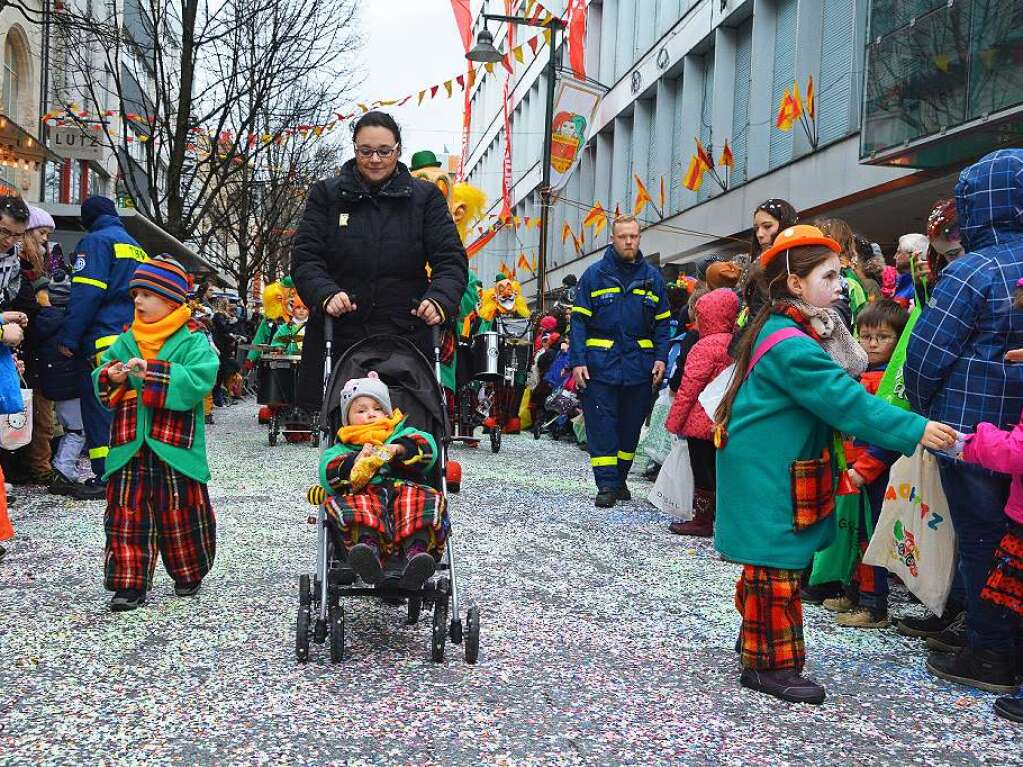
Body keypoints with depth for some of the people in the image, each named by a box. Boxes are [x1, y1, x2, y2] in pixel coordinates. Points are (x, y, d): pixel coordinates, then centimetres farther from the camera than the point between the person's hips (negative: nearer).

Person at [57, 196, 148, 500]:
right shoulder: (137, 247, 22)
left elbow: (86, 293, -14)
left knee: (99, 408, -4)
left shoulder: (95, 241, -3)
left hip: (103, 341, -8)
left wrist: (68, 338, -13)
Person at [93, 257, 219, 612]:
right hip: (129, 448, 4)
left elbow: (197, 381, -19)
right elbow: (99, 383, 10)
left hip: (175, 447, -4)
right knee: (126, 515, 3)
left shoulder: (193, 342, -3)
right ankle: (129, 584, 11)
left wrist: (151, 372, -23)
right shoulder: (124, 342, 12)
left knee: (181, 514, 7)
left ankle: (189, 574, 27)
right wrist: (110, 377, -13)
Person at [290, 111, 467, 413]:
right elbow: (304, 258, 3)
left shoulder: (425, 197, 9)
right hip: (338, 336, 1)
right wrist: (325, 294, -18)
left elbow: (451, 260, 2)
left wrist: (440, 299, -19)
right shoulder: (326, 194, 10)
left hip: (406, 340, 0)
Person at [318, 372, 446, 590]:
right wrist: (356, 461, -5)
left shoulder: (403, 434, 35)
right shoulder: (343, 447, 32)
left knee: (424, 499, -35)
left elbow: (427, 448, 14)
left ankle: (418, 549, -60)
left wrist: (399, 449, -5)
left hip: (405, 489, 0)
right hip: (364, 493, 0)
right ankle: (368, 543, -64)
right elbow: (328, 473, 12)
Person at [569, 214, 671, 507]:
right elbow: (579, 320, -2)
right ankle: (607, 484, 1)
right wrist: (577, 361, -10)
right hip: (600, 365, -3)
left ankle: (620, 479, 24)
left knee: (631, 425, 11)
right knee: (602, 425, -3)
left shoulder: (652, 277, 8)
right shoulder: (594, 275, 1)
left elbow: (662, 322, 10)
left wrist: (661, 358, -3)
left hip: (639, 368, 3)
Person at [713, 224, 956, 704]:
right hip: (768, 477, -10)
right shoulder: (790, 344, -24)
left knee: (776, 564, 19)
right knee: (776, 568, -2)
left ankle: (757, 639, 33)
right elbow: (845, 402, -27)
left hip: (782, 473, 10)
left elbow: (839, 390, 14)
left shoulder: (797, 332, 11)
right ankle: (770, 664, 8)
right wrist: (916, 431, -25)